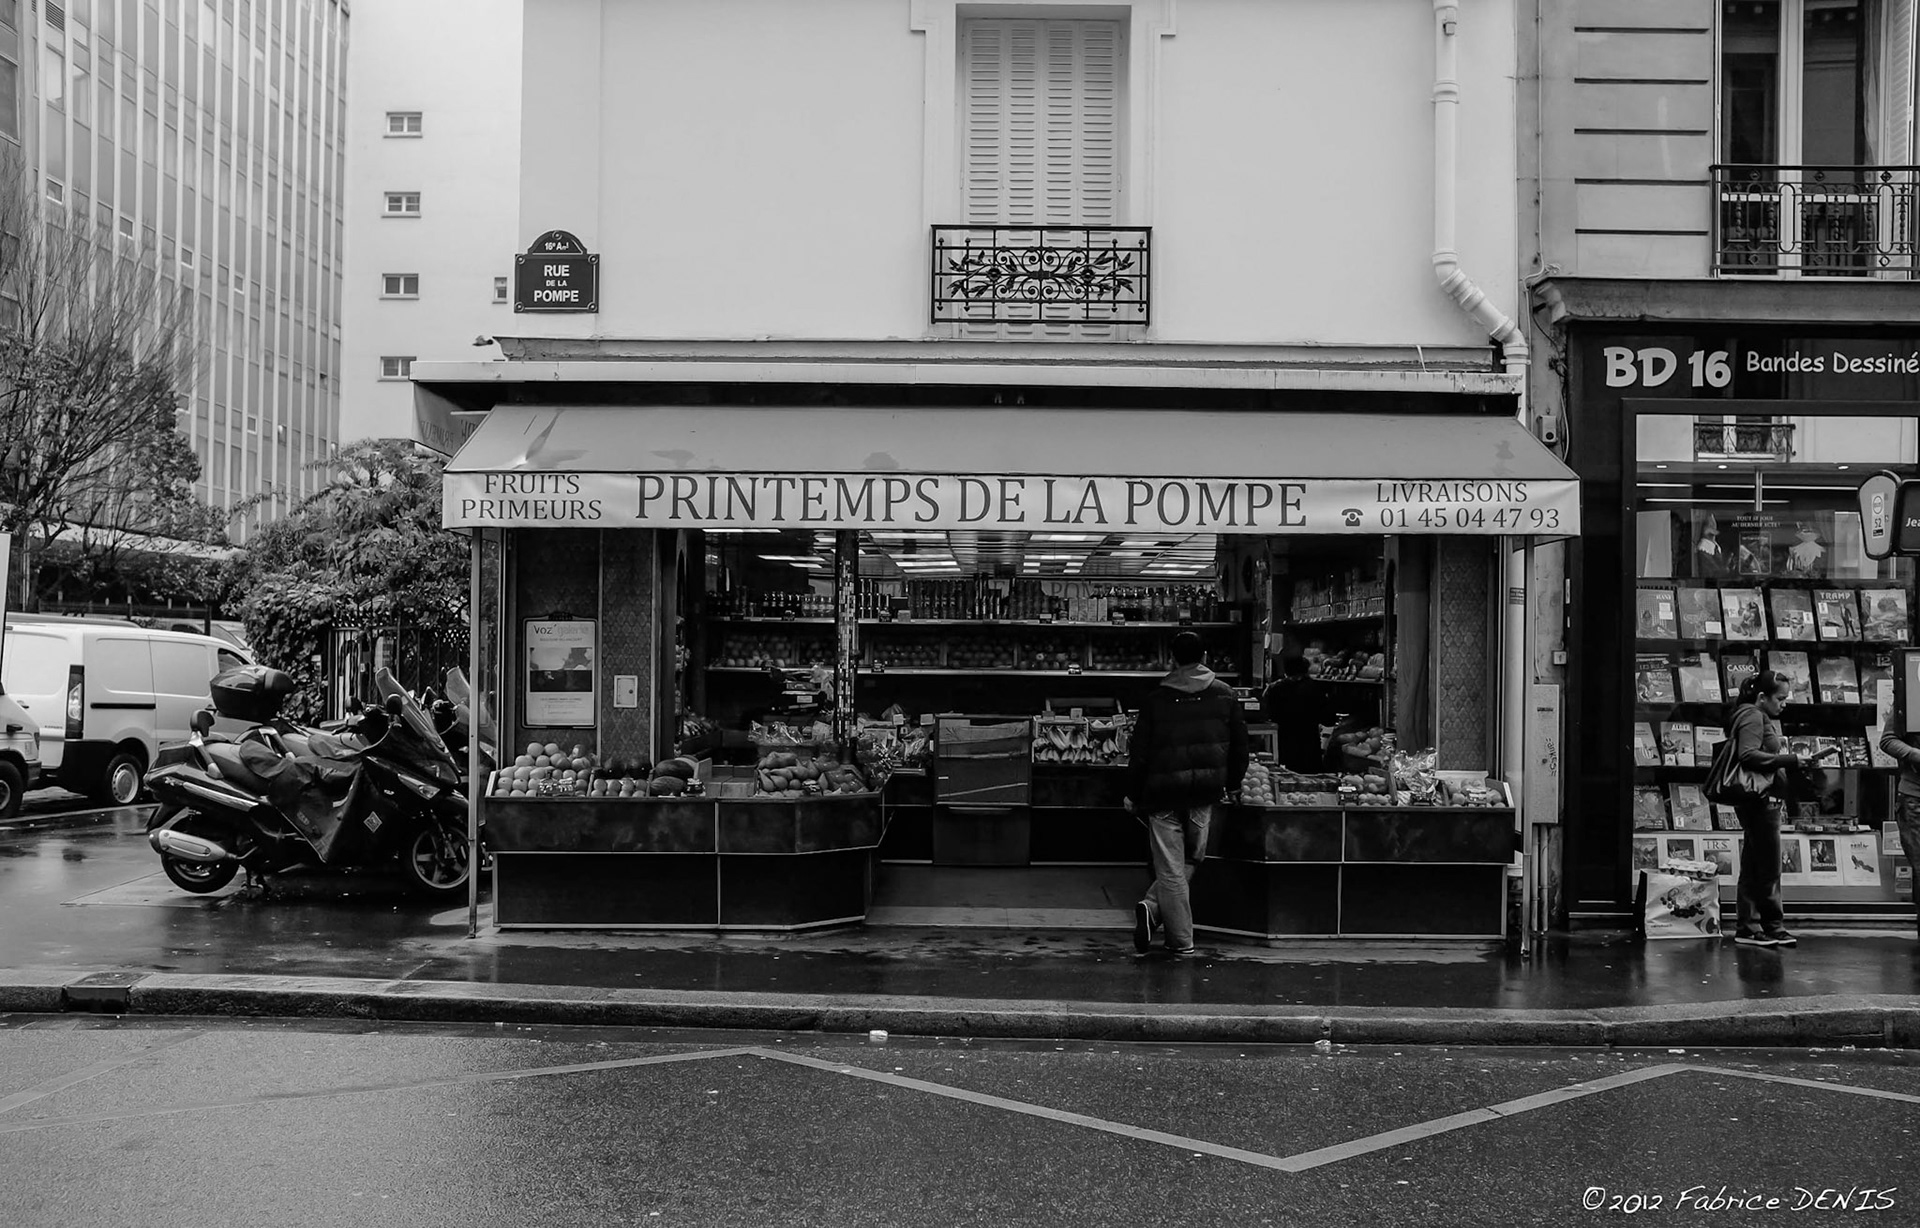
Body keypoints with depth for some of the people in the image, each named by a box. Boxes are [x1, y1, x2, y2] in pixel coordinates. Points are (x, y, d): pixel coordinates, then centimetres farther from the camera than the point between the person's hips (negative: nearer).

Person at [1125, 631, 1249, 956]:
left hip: (1163, 793, -2)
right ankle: (1154, 909, -1)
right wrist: (1232, 783, 23)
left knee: (1170, 868, 3)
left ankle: (1182, 941, 0)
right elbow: (1240, 745, 8)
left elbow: (1139, 752, -1)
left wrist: (1133, 794, 10)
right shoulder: (1225, 695, 2)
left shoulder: (1156, 700, -3)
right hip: (1205, 793, 2)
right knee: (1191, 857, 15)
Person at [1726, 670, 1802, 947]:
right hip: (1758, 799, -10)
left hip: (1767, 800, 10)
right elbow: (1748, 755, -22)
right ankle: (1773, 925, 0)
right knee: (1768, 868, -5)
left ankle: (1746, 928, 11)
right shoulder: (1752, 717, -10)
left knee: (1753, 867, 9)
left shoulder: (1766, 719, 21)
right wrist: (1791, 760, -22)